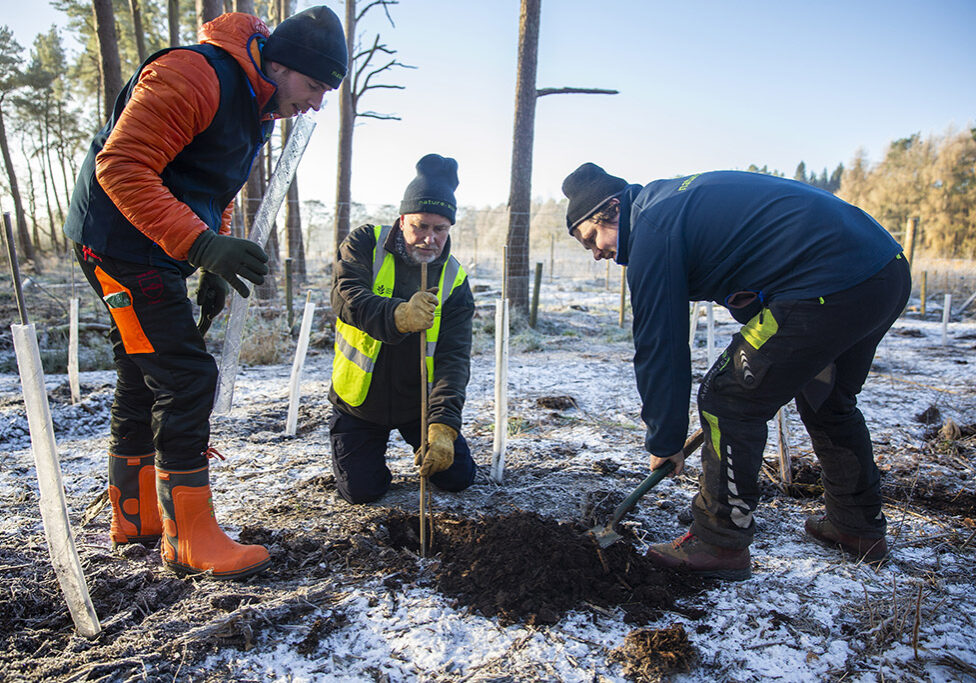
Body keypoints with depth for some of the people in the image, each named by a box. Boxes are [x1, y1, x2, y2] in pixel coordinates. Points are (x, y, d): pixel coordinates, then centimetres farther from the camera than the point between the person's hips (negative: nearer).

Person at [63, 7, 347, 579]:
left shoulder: (258, 109, 12)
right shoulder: (191, 75, -19)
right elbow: (121, 167, -25)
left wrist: (214, 271, 11)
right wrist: (202, 243, -34)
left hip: (160, 249, 10)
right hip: (121, 238, -10)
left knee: (143, 382, 14)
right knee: (186, 378, -13)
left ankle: (136, 516, 28)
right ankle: (190, 539, -3)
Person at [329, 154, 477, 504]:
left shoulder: (454, 281, -11)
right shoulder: (365, 244, -13)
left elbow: (454, 358, -21)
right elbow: (345, 296, -31)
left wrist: (443, 426, -35)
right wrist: (397, 316, -52)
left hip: (419, 402, 2)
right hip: (361, 400, -1)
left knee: (458, 477, 3)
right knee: (362, 490, -2)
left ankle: (425, 439, 34)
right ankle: (372, 448, 31)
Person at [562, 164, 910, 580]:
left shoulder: (652, 230, -7)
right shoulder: (680, 198, 22)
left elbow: (659, 346, -6)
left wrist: (664, 441, 4)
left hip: (828, 287, -11)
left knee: (727, 401, -1)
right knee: (828, 401, 27)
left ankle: (720, 545, 9)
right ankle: (860, 527, 42)